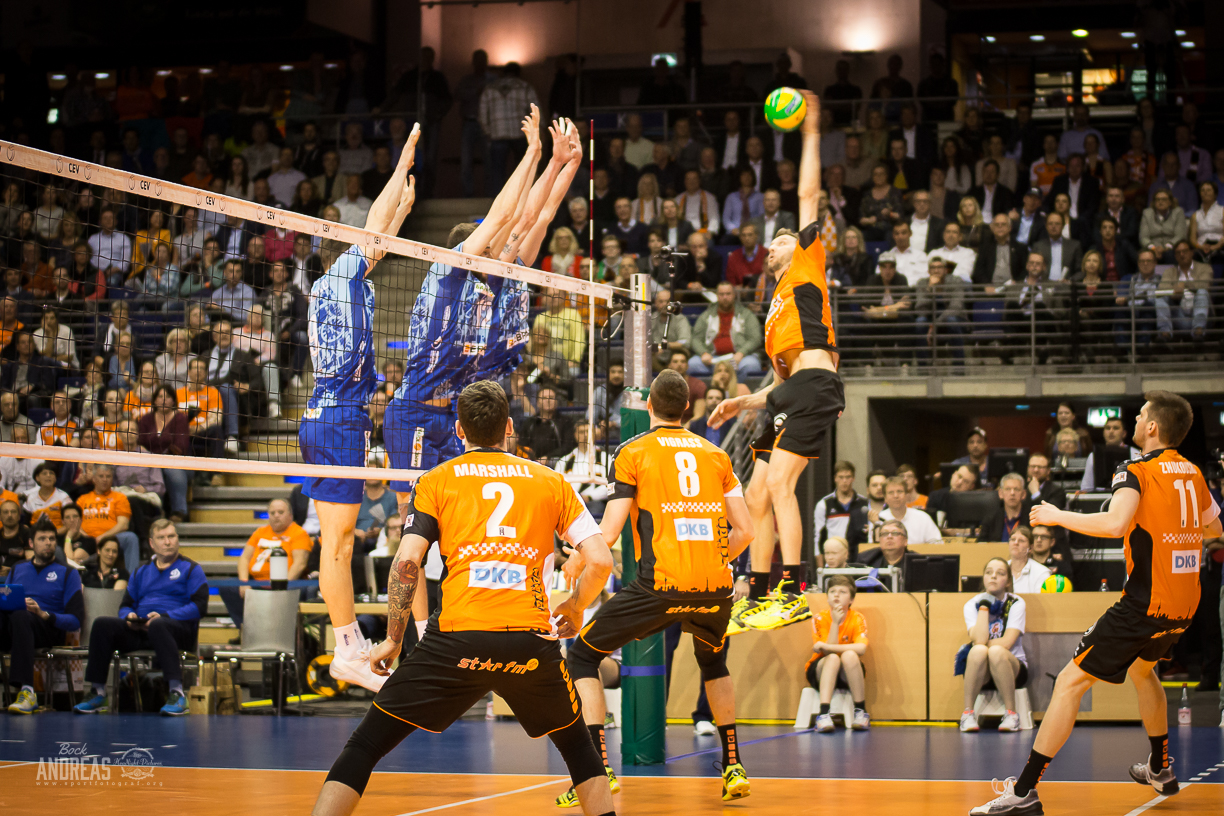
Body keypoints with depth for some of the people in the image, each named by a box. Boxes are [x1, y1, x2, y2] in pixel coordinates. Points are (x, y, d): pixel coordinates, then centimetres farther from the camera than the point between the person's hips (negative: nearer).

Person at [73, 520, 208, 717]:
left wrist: (164, 616, -16)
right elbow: (125, 606, 22)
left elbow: (199, 606, -4)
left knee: (157, 626, -41)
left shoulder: (190, 569, 9)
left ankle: (177, 694, -46)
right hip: (139, 630, 5)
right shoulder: (141, 572, 26)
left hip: (180, 629, -5)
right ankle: (97, 694, -20)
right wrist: (129, 617, -4)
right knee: (102, 625, -20)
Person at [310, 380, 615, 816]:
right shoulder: (551, 481, 16)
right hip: (532, 639, 1)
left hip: (456, 637, -1)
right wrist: (573, 610, 25)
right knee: (578, 744, 26)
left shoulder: (435, 482, 12)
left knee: (366, 744, 7)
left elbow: (406, 561, 0)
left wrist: (392, 640, 9)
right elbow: (600, 560, 8)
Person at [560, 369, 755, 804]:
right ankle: (733, 767, 26)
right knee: (714, 662, 34)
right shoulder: (715, 454, 16)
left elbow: (608, 533, -1)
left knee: (582, 657, 12)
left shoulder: (632, 452, 5)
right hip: (715, 589, 4)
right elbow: (744, 531, 12)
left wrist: (574, 564, 16)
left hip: (659, 585, -4)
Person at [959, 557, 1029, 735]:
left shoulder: (1016, 604, -4)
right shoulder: (972, 605, -1)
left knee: (996, 652, -35)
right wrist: (984, 605, -17)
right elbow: (979, 640, -19)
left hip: (1012, 669, -1)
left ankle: (1011, 714, -25)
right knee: (978, 651, -33)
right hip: (980, 673, 1)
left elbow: (1007, 643, -17)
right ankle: (968, 713, -26)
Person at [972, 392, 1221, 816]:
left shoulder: (1138, 472, -12)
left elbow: (1115, 523, -30)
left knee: (1071, 682, -6)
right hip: (1185, 605, 8)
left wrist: (1058, 516, -18)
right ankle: (1160, 769, 45)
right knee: (1142, 669, 35)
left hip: (1145, 603, -8)